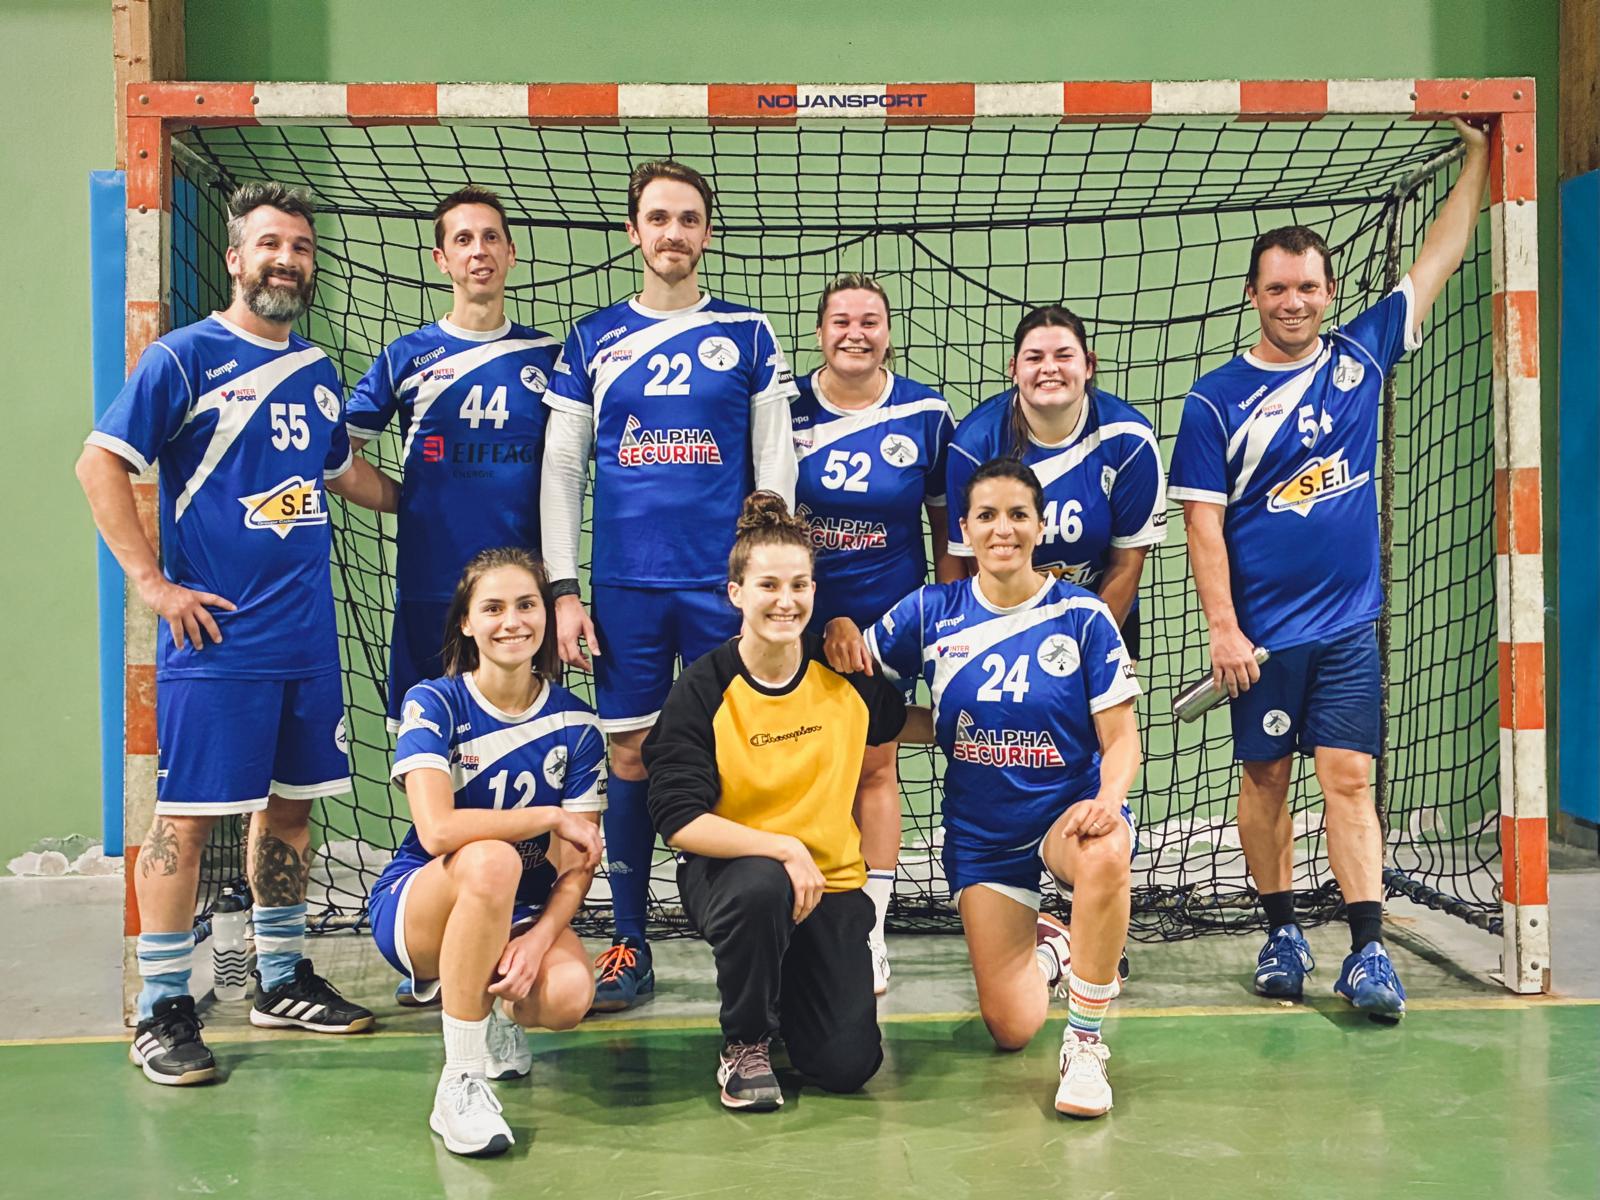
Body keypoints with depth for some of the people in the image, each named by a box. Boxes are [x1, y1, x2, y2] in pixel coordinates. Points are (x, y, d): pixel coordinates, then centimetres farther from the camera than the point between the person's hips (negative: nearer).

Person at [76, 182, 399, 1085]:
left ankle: (283, 979, 27)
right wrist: (154, 584, -12)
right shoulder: (185, 357, -6)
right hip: (217, 638, -6)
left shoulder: (318, 373, 13)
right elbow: (101, 465, -8)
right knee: (189, 815, -2)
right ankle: (163, 1010, 8)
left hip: (308, 635, 6)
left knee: (291, 805, 13)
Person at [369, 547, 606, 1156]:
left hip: (522, 912, 3)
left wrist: (539, 938, -22)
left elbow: (578, 865, -5)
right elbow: (437, 830, -28)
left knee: (570, 996, -30)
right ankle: (460, 1083, -26)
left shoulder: (574, 723, -2)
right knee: (491, 860, -38)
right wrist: (552, 817, -21)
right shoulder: (434, 704, -11)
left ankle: (495, 1010, 11)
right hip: (417, 907, -3)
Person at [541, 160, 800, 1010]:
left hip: (724, 583, -1)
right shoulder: (592, 340, 10)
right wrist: (563, 589, 0)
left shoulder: (746, 334, 7)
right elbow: (560, 468, 7)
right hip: (623, 586, 1)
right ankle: (628, 947, 15)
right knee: (630, 758, 5)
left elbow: (776, 463, 5)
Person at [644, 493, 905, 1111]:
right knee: (760, 888, -40)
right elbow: (679, 821, -19)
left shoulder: (847, 672, -3)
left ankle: (788, 982, 26)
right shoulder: (702, 691, -12)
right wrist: (783, 849, -26)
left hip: (832, 880, 3)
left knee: (847, 1065, -11)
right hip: (726, 869, -2)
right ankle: (745, 1043, -10)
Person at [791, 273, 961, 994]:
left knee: (875, 770, 6)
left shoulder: (926, 414, -1)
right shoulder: (784, 409, -2)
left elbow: (947, 526, 6)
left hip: (889, 621, 0)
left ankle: (869, 933, 16)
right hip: (797, 620, 0)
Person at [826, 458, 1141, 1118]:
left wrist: (1108, 797, -28)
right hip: (979, 833, 2)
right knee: (1011, 1029, -2)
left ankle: (1085, 1044, -20)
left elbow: (1120, 740, -7)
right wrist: (841, 627, -13)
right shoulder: (931, 612, -2)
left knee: (1105, 854, -41)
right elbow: (856, 677, 8)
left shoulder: (1083, 615, -8)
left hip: (1069, 811, -2)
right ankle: (1044, 947, 36)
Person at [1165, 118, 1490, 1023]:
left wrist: (1479, 159, 16)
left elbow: (1437, 261, 14)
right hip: (1261, 633, -1)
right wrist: (1224, 629, -11)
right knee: (1266, 780, 7)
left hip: (1349, 625, 2)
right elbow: (1203, 523, -5)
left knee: (1349, 779, -2)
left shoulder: (1361, 356, 6)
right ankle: (1282, 933, 22)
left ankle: (1369, 951, -1)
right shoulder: (1216, 399, -3)